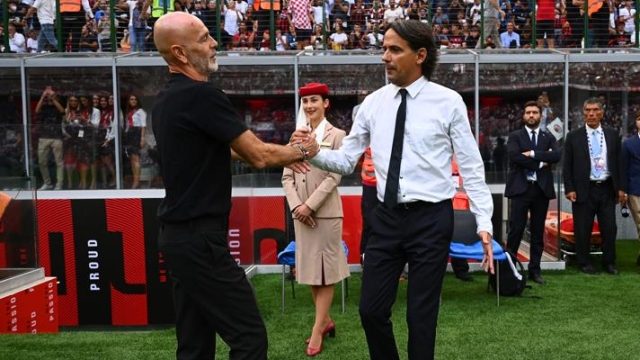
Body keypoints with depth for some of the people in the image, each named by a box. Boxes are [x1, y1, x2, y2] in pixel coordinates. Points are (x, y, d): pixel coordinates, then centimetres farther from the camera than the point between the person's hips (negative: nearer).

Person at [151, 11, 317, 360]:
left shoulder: (167, 98, 11)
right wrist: (303, 150, 5)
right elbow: (258, 156, -14)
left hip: (179, 235, 10)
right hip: (199, 240, -10)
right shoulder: (201, 95, -18)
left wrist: (283, 153, 20)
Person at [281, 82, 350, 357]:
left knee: (325, 270, 1)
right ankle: (327, 321, 26)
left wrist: (309, 205, -16)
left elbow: (334, 176, -11)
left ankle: (317, 331, 7)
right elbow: (287, 176, 6)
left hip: (326, 211, -5)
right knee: (309, 270, 11)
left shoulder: (336, 135, -3)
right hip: (301, 212, 5)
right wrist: (296, 205, -8)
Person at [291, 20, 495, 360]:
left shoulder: (448, 102, -6)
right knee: (371, 310, 9)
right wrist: (314, 152, -13)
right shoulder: (374, 102, 5)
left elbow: (471, 167, -4)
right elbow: (346, 160, 6)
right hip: (386, 217, 4)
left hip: (431, 218, -4)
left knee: (421, 316, 7)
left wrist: (484, 223, -9)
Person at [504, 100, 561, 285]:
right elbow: (515, 157, -13)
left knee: (538, 232, 7)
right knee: (516, 230, -5)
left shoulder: (548, 137, 13)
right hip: (521, 188, -3)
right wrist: (540, 163, -9)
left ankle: (534, 270, 15)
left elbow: (557, 155, -6)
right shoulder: (515, 136, 5)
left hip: (542, 189, 3)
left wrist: (533, 154, -13)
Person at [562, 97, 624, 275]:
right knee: (583, 229, 4)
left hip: (607, 189, 2)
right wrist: (569, 189, -7)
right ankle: (585, 263, 18)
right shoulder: (574, 136, 0)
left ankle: (609, 262, 22)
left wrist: (620, 187, 4)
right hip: (584, 190, -2)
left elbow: (618, 162, 9)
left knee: (610, 228, 6)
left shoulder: (612, 134, 7)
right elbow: (567, 166, -1)